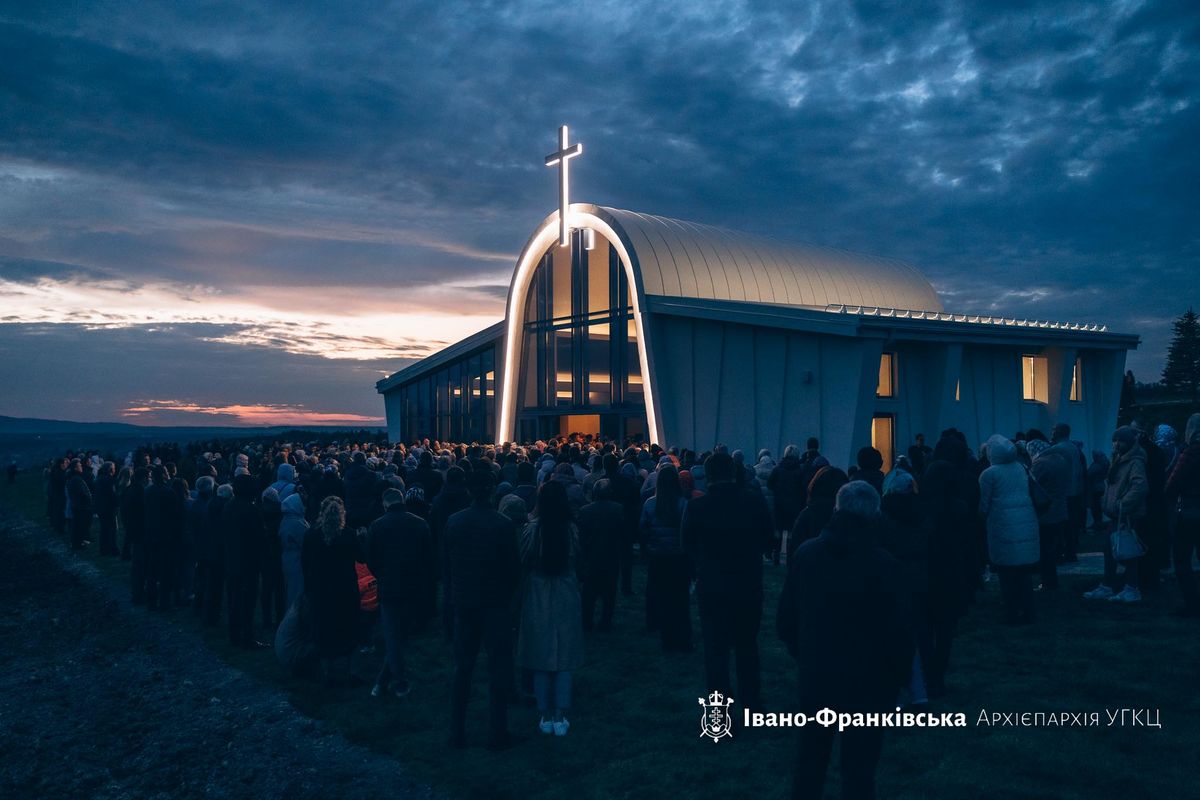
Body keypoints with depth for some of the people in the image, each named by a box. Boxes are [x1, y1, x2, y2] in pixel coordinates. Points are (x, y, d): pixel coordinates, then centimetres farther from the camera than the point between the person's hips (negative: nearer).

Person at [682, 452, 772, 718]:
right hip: (749, 585, 2)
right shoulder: (755, 501, -12)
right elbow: (769, 534, 2)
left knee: (716, 650, 9)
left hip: (712, 587, -2)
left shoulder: (696, 507, -15)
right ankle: (751, 704, 30)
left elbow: (688, 546, -2)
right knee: (747, 646, 20)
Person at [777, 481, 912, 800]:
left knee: (810, 761, 20)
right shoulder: (882, 563, -18)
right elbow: (898, 629, -14)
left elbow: (785, 619, 2)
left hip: (814, 676, 4)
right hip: (866, 682, -4)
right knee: (858, 769, 8)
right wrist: (900, 675, 3)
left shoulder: (805, 553, -5)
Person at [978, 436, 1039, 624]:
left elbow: (984, 505, -6)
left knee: (1007, 573, 3)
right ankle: (1027, 613, 19)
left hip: (1004, 528, -5)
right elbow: (1033, 495, 15)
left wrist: (984, 516, 13)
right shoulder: (1021, 468, 8)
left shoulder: (989, 474, -8)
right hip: (1027, 525, 5)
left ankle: (1012, 614, 7)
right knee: (1024, 571, 14)